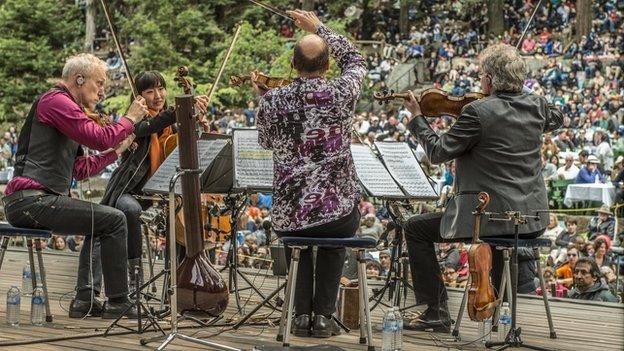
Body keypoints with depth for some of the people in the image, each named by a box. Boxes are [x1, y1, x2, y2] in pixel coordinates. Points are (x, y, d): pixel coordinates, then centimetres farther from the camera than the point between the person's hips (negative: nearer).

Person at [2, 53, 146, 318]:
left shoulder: (64, 106, 25)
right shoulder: (55, 101, -7)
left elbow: (80, 170, 23)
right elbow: (99, 138, -18)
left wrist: (117, 150, 19)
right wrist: (130, 119, -2)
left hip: (35, 201, 11)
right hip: (31, 199, -11)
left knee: (101, 223, 24)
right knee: (114, 220, -12)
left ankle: (85, 300, 18)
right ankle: (118, 302, -6)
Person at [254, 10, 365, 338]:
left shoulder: (272, 100, -7)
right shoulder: (341, 94, -9)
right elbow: (355, 59, 14)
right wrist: (319, 27, 20)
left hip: (288, 214, 1)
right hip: (337, 210, -1)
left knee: (296, 237, 37)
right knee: (334, 242, 35)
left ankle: (301, 314, 27)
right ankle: (324, 316, 25)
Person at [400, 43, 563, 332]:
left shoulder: (478, 112, -16)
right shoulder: (535, 106, 4)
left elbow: (438, 151, -9)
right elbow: (556, 118, 28)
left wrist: (416, 116, 4)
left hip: (493, 217, -7)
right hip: (533, 220, 7)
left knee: (416, 229, 9)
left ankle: (436, 312, 6)